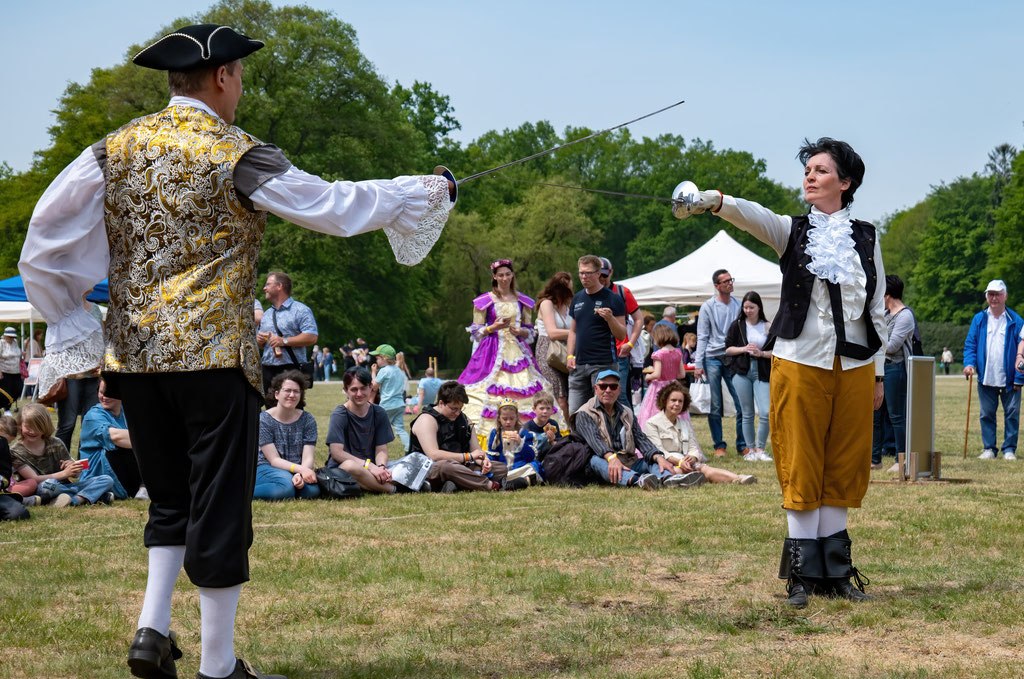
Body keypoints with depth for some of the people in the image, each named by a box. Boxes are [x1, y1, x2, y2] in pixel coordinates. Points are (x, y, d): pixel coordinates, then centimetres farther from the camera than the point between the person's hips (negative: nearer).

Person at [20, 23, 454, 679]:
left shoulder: (117, 148, 6)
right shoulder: (236, 155, -8)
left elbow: (45, 236, 3)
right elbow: (339, 206, -3)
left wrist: (69, 319, 13)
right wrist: (427, 191, 9)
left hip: (135, 353, 6)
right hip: (215, 354, -5)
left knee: (170, 499, 20)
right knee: (220, 508, 3)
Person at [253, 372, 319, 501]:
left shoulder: (307, 420, 2)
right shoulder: (264, 420, -8)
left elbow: (308, 457, -6)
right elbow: (274, 460, -13)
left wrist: (300, 474, -29)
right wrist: (300, 469, -30)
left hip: (297, 470, 3)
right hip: (267, 469, -3)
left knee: (312, 489, -31)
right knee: (286, 486, -37)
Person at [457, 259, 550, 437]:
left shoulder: (522, 301, 12)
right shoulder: (485, 301, 3)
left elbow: (530, 330, 16)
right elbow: (475, 332, 3)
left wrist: (521, 331, -5)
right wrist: (493, 327, -13)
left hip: (518, 352, 3)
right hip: (493, 351, -3)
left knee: (520, 393, -6)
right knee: (492, 392, -13)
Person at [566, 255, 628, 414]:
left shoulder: (612, 299, -3)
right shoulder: (577, 298, 14)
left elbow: (622, 335, -4)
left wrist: (610, 318, -22)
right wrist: (570, 355, 9)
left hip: (604, 364, -5)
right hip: (579, 364, 5)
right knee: (573, 413, 3)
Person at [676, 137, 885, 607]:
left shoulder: (866, 239, 7)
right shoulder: (792, 231, 1)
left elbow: (877, 310, 10)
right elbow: (752, 215, -22)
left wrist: (879, 373, 8)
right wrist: (715, 202, -43)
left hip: (854, 367, 2)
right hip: (800, 363, -2)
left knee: (842, 469, 8)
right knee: (801, 469, 0)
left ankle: (835, 570, 17)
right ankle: (803, 573, 7)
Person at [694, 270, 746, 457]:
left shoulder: (738, 305, 9)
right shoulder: (708, 307, 2)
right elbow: (702, 337, 1)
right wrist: (698, 364, -6)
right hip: (713, 359, -2)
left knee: (742, 403, -4)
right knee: (715, 407, 2)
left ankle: (742, 445, 5)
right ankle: (719, 445, 10)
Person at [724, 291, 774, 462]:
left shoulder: (768, 327, 4)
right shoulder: (737, 325, 4)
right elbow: (728, 349, 5)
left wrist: (761, 353, -11)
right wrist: (743, 349, -10)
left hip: (762, 374, 0)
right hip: (742, 372, 0)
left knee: (765, 412, -10)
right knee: (747, 413, 5)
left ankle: (760, 449, 4)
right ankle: (751, 449, 15)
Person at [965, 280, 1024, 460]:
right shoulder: (979, 319, 4)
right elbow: (970, 345, 6)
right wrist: (969, 363, -13)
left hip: (1009, 380, -2)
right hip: (986, 378, 2)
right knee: (986, 414, 7)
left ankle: (1009, 449, 11)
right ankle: (989, 448, 16)